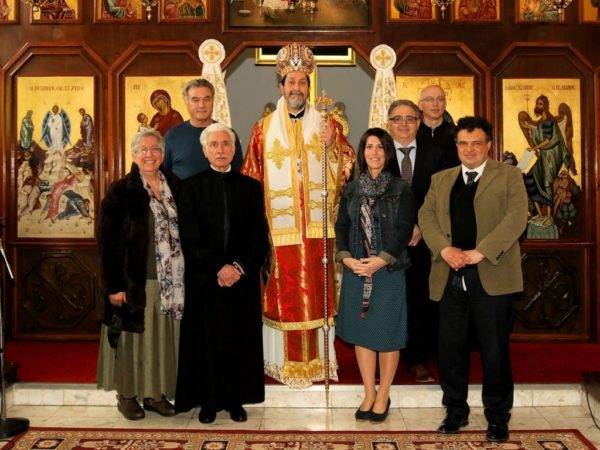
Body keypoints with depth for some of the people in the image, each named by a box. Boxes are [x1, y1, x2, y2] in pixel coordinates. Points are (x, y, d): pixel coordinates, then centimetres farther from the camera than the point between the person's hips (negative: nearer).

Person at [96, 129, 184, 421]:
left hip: (170, 283, 4)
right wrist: (113, 285, -14)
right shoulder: (120, 191, -6)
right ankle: (127, 395, 22)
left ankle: (156, 393, 25)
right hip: (134, 283, -4)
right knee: (133, 337, 6)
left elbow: (181, 233, 11)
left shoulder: (174, 188, 7)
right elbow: (106, 241, -9)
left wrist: (181, 277, 4)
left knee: (162, 338, 11)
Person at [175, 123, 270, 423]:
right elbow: (190, 237, -5)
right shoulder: (191, 187, 2)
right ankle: (208, 401, 17)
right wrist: (218, 268, -14)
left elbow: (260, 237, 2)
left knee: (240, 340, 7)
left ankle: (236, 400, 19)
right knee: (206, 340, 5)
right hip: (204, 279, -1)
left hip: (243, 279, 1)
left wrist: (240, 267, -11)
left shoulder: (251, 187, 6)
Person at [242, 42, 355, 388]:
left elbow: (348, 168, 2)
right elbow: (252, 178, 7)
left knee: (317, 291, 4)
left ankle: (319, 358, 15)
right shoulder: (264, 129, 8)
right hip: (279, 226, 0)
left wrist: (332, 146, -15)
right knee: (283, 294, 1)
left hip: (317, 226, 1)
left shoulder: (328, 124, 10)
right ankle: (284, 360, 11)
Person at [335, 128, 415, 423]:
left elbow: (404, 230, -7)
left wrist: (380, 261, -17)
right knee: (360, 332, 7)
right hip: (356, 270, 3)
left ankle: (382, 396, 18)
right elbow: (341, 227, 6)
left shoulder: (401, 189, -1)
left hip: (389, 270, -3)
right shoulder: (351, 189, 8)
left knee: (387, 333, 3)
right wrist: (346, 257, -10)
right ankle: (369, 395, 20)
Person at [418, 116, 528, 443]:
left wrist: (480, 252, -17)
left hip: (492, 276, -3)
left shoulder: (509, 176, 5)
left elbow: (516, 217, -8)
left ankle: (497, 417, 19)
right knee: (450, 347, 9)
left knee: (494, 350, 3)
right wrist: (444, 248, -12)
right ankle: (456, 411, 25)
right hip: (450, 276, 4)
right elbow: (426, 215, 6)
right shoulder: (441, 179, 17)